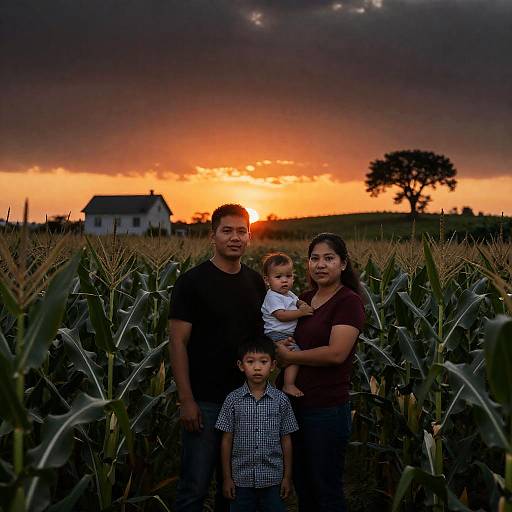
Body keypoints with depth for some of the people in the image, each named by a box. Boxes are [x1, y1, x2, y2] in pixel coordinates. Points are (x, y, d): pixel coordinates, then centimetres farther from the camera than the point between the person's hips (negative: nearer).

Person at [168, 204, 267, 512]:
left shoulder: (256, 282, 8)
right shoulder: (193, 282, -8)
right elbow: (178, 342, -10)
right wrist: (186, 400, -15)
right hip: (205, 400, -5)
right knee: (196, 487, 2)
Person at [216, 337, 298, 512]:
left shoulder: (281, 400, -2)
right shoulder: (233, 399, -3)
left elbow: (286, 440, 3)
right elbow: (227, 440, 1)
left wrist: (287, 477, 4)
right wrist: (227, 478, 1)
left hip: (272, 479, 0)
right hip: (241, 479, 0)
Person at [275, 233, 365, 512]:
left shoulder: (349, 301, -12)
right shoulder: (304, 299, 9)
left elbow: (336, 353, -22)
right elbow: (281, 333, 20)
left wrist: (289, 356, -14)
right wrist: (277, 347, -2)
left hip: (327, 410, -7)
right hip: (296, 404, 7)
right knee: (301, 485, 20)